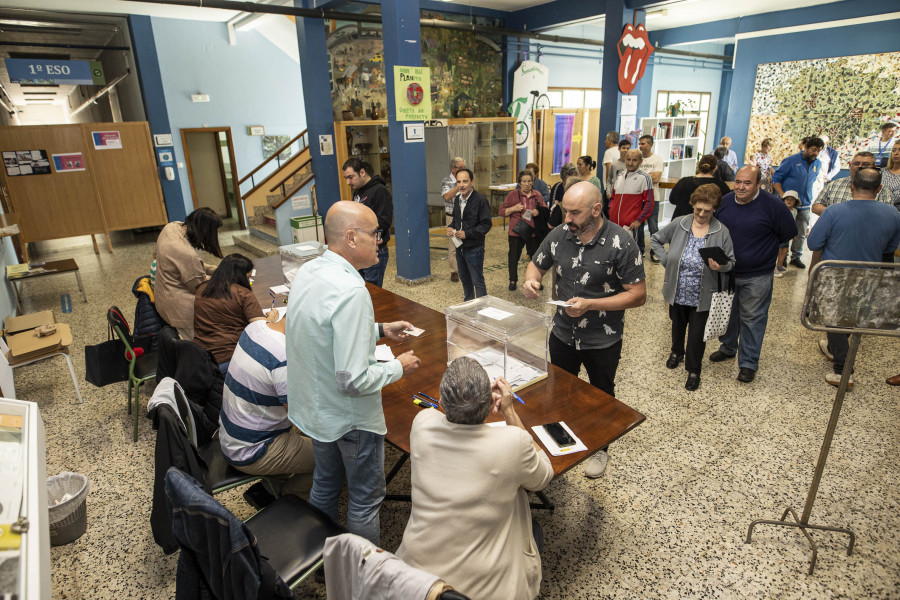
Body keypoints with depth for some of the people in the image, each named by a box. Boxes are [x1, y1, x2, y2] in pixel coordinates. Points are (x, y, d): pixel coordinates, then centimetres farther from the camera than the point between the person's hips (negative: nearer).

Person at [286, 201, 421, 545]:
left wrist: (380, 330, 9)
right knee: (365, 498, 14)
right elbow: (353, 381, -31)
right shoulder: (350, 291, -32)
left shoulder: (308, 271, -4)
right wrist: (398, 367, -15)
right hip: (350, 417, -9)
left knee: (324, 485, 28)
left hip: (313, 408, 9)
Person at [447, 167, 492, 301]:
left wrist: (467, 233, -24)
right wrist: (450, 228, -1)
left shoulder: (480, 200, -16)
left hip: (474, 249, -7)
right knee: (464, 279, 20)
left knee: (478, 281, -1)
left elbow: (486, 224, -17)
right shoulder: (457, 199, 7)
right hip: (460, 247, 8)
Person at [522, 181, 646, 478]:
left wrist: (590, 304, -28)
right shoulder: (559, 235, -8)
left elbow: (638, 295, -19)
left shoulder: (621, 242, -21)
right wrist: (530, 280, -17)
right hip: (563, 333, 4)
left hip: (603, 341, -3)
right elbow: (537, 264, 8)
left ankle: (600, 448, 44)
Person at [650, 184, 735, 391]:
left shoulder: (721, 232, -10)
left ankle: (693, 370, 27)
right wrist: (667, 261, -4)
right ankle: (677, 352, 51)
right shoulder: (679, 224, -7)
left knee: (697, 334, 8)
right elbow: (655, 239, 6)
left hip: (702, 296, -2)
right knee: (677, 325, 24)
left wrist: (720, 266, -25)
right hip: (677, 293, 2)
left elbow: (731, 261, -2)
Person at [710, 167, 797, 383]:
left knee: (752, 318, 5)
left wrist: (764, 246, 3)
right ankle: (727, 348, 40)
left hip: (757, 276, -4)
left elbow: (789, 233, -3)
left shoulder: (773, 205, -14)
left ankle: (748, 363, 17)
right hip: (726, 271, 4)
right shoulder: (724, 201, -2)